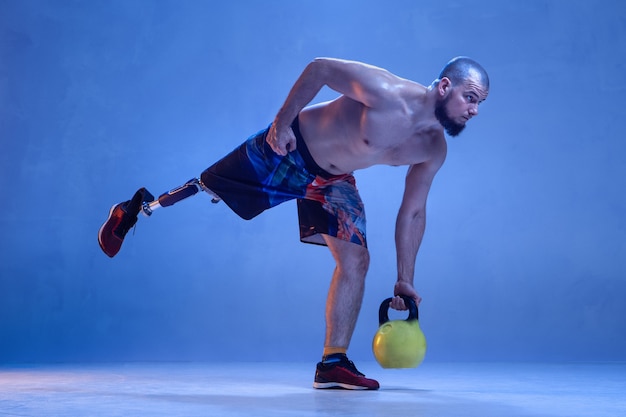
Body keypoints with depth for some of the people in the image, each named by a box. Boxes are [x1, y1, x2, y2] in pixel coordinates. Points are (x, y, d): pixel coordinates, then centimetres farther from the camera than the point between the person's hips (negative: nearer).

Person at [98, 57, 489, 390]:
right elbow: (320, 68, -20)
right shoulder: (385, 91, -33)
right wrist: (282, 121, -21)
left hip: (333, 181, 5)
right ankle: (135, 209, 37)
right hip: (287, 149, -5)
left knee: (355, 262, -7)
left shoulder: (434, 148, -13)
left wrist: (405, 280, 2)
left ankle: (333, 363, 2)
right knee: (205, 188, 7)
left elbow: (413, 212, -1)